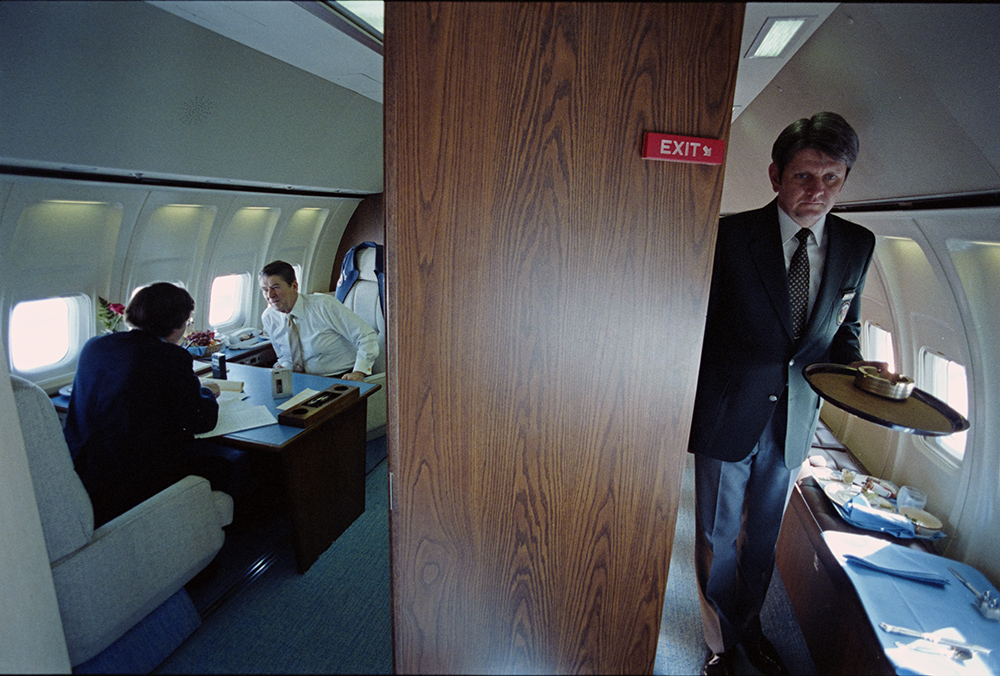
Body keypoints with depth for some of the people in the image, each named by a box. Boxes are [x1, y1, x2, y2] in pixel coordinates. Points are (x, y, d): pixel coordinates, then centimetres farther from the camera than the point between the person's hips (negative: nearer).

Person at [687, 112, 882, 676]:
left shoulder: (858, 245, 1)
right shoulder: (731, 235, -12)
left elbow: (846, 327, 11)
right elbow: (699, 326, -10)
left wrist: (856, 367, -10)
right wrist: (691, 411, -14)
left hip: (794, 421, 4)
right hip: (728, 417, -4)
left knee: (763, 538, 24)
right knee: (719, 538, 13)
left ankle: (750, 629, 50)